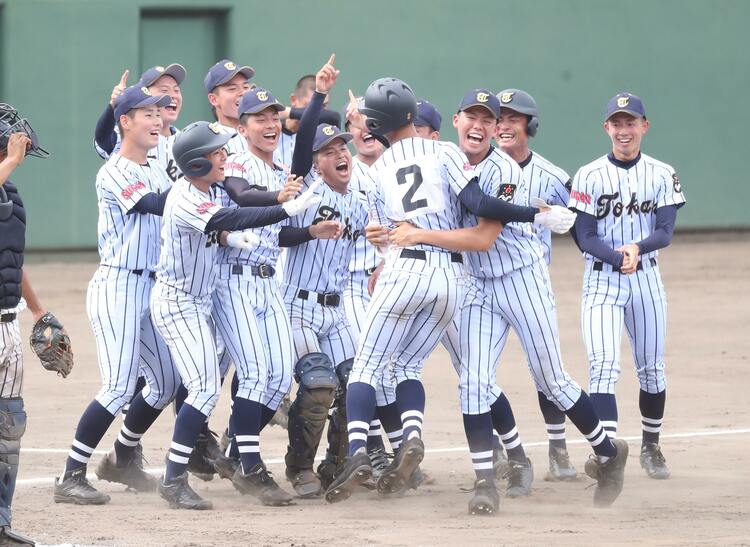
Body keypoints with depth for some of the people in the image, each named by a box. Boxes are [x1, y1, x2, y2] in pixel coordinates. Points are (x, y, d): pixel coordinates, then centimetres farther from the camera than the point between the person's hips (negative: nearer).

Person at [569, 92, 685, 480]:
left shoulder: (662, 175, 2)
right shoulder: (590, 176, -4)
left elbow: (665, 232, -5)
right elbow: (585, 237, -8)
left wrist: (637, 249, -25)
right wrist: (618, 258, -25)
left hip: (646, 278, 3)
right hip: (601, 279, -2)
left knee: (651, 368, 10)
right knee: (604, 364, -17)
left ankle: (651, 446, 28)